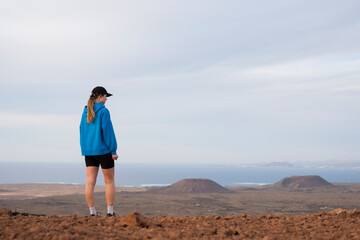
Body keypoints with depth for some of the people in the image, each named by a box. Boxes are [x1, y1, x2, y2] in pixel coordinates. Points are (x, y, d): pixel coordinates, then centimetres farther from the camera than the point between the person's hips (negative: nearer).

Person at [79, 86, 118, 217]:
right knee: (109, 181, 6)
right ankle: (110, 212, 6)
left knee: (90, 182, 2)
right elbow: (107, 131, -15)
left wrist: (85, 149, 17)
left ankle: (92, 212, 1)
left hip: (89, 151, 6)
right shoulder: (103, 111, -11)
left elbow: (82, 130, 12)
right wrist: (113, 150, -11)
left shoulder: (86, 112, 8)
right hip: (103, 150, -5)